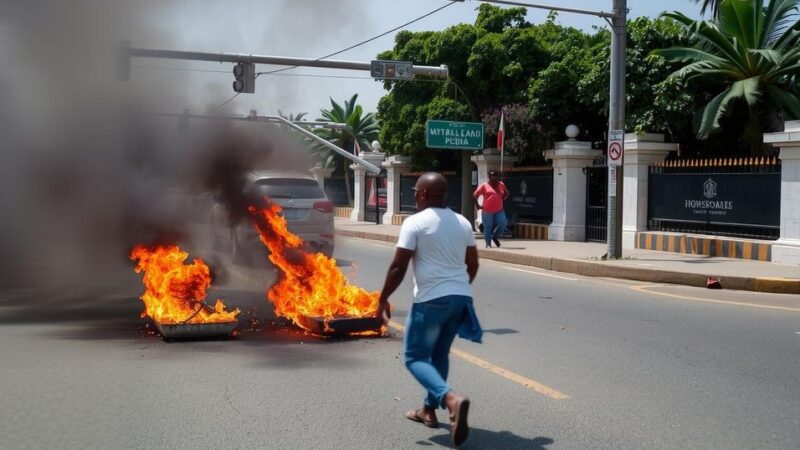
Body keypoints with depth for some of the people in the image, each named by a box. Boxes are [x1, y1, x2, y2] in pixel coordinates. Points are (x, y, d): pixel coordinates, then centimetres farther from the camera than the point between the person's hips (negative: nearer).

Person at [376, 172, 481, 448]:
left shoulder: (415, 223, -9)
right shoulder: (462, 223, 9)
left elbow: (398, 266, -12)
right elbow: (473, 264, 16)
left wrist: (383, 299, -3)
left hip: (431, 299, -6)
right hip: (460, 297, 7)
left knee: (415, 358, 3)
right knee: (439, 354, 22)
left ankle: (451, 399, -21)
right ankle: (429, 410, 29)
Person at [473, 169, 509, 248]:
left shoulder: (501, 185, 12)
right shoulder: (484, 186, 0)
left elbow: (506, 194, 28)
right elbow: (474, 195, 2)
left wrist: (501, 200, 13)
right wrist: (477, 205, -2)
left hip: (499, 210, 3)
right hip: (487, 211, -3)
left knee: (503, 223, -15)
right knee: (488, 228, 0)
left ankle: (495, 236, 11)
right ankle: (488, 244, 16)